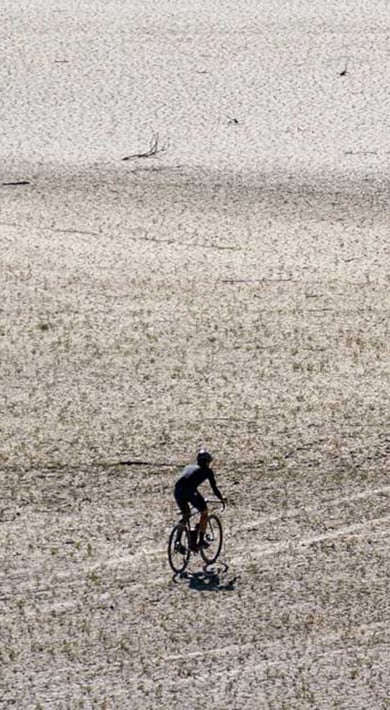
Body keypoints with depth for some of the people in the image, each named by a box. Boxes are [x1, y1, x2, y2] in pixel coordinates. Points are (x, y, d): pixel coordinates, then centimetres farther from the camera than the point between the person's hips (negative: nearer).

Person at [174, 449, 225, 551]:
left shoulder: (188, 467, 33)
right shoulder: (207, 470, 18)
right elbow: (214, 487, 18)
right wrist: (221, 499, 33)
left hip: (178, 490, 5)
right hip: (190, 491, -5)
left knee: (186, 514, 25)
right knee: (204, 513, 17)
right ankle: (201, 541, 14)